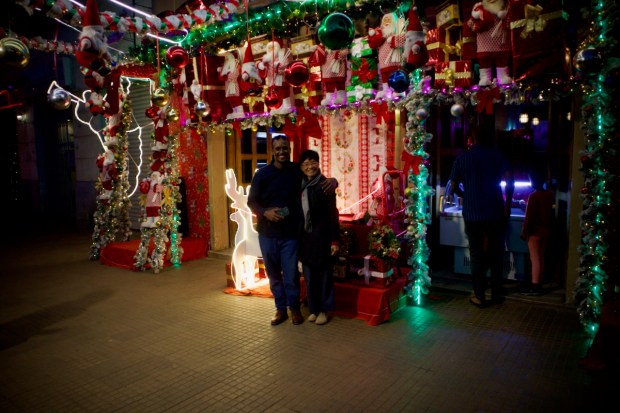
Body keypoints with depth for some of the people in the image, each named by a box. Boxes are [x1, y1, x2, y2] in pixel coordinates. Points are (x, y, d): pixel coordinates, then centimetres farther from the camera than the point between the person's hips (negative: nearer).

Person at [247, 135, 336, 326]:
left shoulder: (298, 171, -1)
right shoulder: (262, 173, -3)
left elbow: (318, 181, 12)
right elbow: (251, 201, 1)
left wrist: (332, 180, -11)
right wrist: (265, 212, -19)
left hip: (291, 232, -1)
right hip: (268, 232, 1)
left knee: (291, 273, 3)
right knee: (273, 273, 12)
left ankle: (295, 308, 24)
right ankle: (280, 308, 29)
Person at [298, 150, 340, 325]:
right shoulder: (300, 185, 6)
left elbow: (333, 214, -9)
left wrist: (335, 239, -13)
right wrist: (299, 236, 7)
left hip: (322, 237, -5)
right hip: (305, 237, 5)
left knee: (324, 274, 7)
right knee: (309, 275, 12)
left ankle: (325, 309, 21)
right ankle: (314, 308, 27)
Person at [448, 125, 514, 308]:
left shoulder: (462, 158, 0)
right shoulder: (497, 155, 0)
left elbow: (453, 188, 2)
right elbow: (509, 181, -9)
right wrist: (507, 205, 3)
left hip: (472, 214, 0)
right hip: (495, 213, 1)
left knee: (477, 254, 8)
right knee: (496, 254, 13)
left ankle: (479, 297, 13)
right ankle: (497, 294, 22)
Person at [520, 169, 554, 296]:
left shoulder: (534, 196, -16)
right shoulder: (550, 195, 4)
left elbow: (529, 216, -16)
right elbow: (552, 213, 14)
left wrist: (524, 232, -10)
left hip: (535, 231, -7)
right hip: (546, 230, 7)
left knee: (535, 259, -5)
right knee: (541, 258, 12)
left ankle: (534, 287, -4)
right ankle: (538, 284, 18)